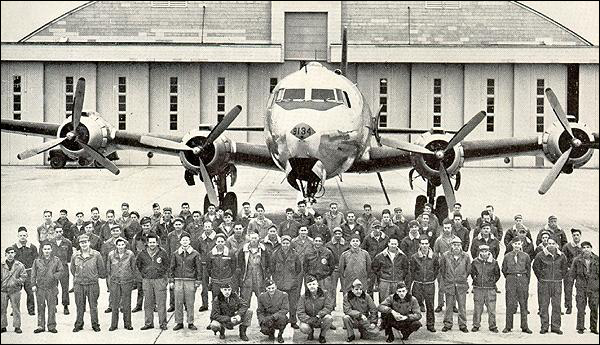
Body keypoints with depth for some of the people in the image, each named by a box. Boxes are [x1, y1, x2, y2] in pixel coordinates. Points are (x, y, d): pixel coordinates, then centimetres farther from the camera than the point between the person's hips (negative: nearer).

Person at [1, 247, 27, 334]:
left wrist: (16, 282, -10)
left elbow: (24, 276, 3)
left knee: (16, 309, 2)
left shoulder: (19, 265, 3)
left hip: (15, 290, -1)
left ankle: (17, 326, 9)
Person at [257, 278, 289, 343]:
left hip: (278, 318, -1)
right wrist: (263, 320, -17)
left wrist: (273, 316, -26)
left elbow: (285, 309, -14)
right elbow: (259, 312, 6)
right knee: (264, 329, -30)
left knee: (282, 317, -37)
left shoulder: (283, 295, -7)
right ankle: (271, 333, 12)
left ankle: (280, 335, -8)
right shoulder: (262, 297, 2)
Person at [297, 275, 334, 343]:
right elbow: (300, 313, -11)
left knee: (329, 318, -33)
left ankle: (322, 335, -3)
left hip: (321, 319, 0)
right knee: (303, 328, -32)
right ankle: (311, 333, 9)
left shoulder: (325, 294, -5)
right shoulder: (303, 297, -4)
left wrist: (318, 316, -30)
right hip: (308, 320, 0)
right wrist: (310, 320, -30)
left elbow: (328, 307, -16)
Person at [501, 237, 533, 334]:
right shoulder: (507, 256, 6)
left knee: (523, 303, 3)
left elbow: (528, 270, 12)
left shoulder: (525, 256, 6)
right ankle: (508, 327, 3)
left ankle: (524, 326, 7)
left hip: (522, 279, 0)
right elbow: (504, 270, 15)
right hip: (511, 280, 0)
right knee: (510, 304, -2)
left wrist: (526, 281, 10)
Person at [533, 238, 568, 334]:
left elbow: (564, 269, 17)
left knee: (557, 305, 2)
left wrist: (559, 278, 10)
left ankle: (555, 326, 9)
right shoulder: (540, 255, -3)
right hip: (544, 283, -2)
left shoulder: (561, 256, 5)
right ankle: (544, 326, 6)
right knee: (543, 305, -1)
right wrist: (541, 278, 4)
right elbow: (535, 267, 6)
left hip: (557, 283, 2)